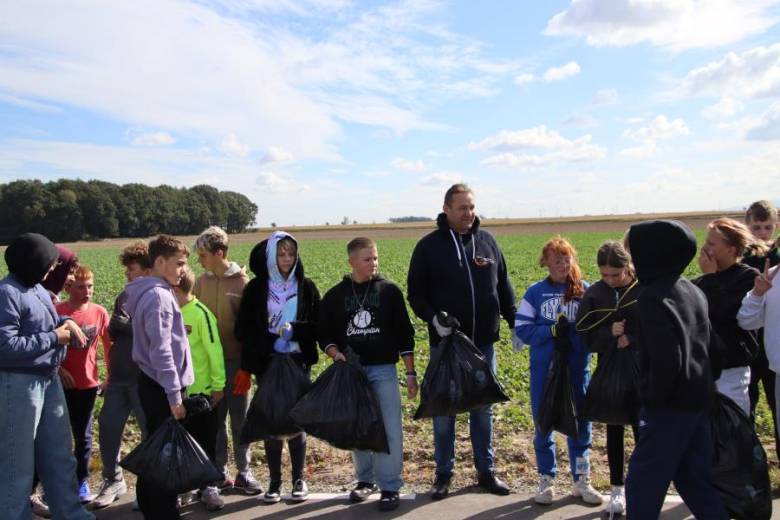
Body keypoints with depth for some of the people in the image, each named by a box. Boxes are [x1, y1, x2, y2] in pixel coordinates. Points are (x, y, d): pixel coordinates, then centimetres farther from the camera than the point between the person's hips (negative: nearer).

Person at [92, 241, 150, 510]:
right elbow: (113, 333, 16)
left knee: (151, 430, 5)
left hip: (145, 378, -7)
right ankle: (113, 481, 27)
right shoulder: (124, 296, 12)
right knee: (108, 426, 9)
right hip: (118, 377, 7)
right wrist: (113, 327, -1)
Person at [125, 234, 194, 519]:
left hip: (152, 384, 10)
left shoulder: (151, 292, 11)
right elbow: (161, 351, -22)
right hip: (161, 387, -10)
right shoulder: (158, 295, -19)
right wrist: (174, 395, -20)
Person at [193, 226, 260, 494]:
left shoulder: (242, 282, -6)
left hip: (235, 361, -3)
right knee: (214, 419, 10)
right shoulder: (201, 281, 4)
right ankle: (220, 473, 21)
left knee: (240, 419, 7)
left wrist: (246, 367, -6)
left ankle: (243, 472, 19)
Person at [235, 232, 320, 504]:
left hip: (299, 362, 0)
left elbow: (317, 326, 2)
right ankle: (274, 482, 17)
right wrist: (272, 342, -15)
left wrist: (294, 331, -16)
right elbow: (243, 329, -1)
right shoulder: (256, 288, 1)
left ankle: (299, 480, 17)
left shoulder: (306, 287, 3)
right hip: (267, 363, 0)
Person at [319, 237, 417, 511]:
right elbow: (324, 334, 8)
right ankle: (365, 479, 27)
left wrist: (411, 373, 1)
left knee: (389, 429, -4)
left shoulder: (389, 290, 1)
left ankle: (390, 486, 9)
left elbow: (404, 334, 2)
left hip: (383, 370, -1)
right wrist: (336, 355, -12)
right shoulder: (335, 295, 4)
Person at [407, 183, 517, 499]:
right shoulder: (429, 246, -3)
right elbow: (415, 293, -2)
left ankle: (486, 471, 26)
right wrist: (433, 317, -18)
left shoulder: (487, 241, 6)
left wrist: (514, 322, 9)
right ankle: (444, 474, 22)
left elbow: (503, 285, 13)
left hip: (483, 342, 3)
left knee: (483, 408, 13)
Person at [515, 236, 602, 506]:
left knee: (580, 423, 11)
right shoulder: (535, 291, -2)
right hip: (543, 368, 0)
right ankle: (546, 480, 27)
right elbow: (522, 328, -6)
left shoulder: (586, 291, -1)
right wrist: (552, 331, -18)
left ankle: (581, 480, 29)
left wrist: (572, 334, -20)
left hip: (578, 367, 0)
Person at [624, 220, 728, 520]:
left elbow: (665, 359, -24)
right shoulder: (691, 290, 9)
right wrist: (706, 382, 18)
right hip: (699, 400, 9)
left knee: (643, 482, 2)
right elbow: (711, 345, 13)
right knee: (695, 480, 19)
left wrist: (653, 398, -12)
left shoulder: (653, 296, -18)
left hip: (672, 405, -9)